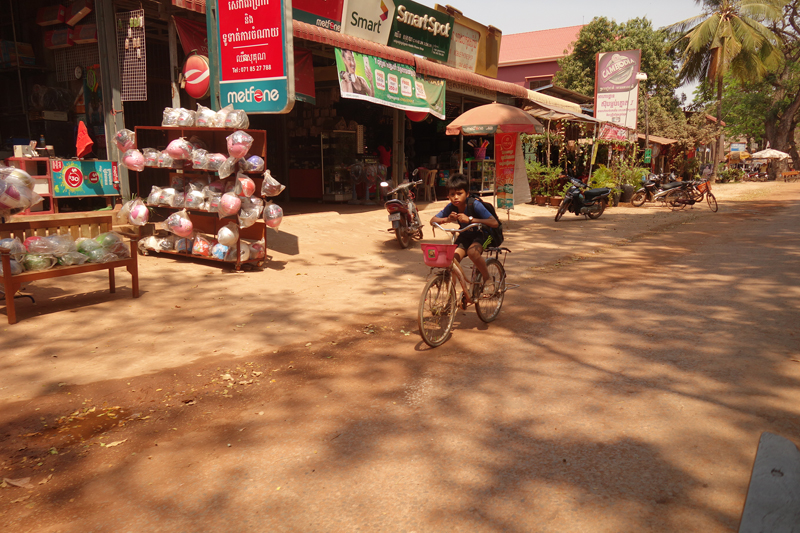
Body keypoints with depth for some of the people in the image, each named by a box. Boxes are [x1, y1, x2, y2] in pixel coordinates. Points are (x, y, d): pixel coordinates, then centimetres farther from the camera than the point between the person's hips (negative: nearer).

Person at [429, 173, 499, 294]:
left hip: (480, 235, -4)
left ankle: (488, 280, -12)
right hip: (465, 235, 4)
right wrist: (447, 219, -31)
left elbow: (494, 223, -35)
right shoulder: (451, 207, -15)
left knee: (472, 251, -35)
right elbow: (433, 220, -10)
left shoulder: (475, 205, -27)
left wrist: (470, 219, -43)